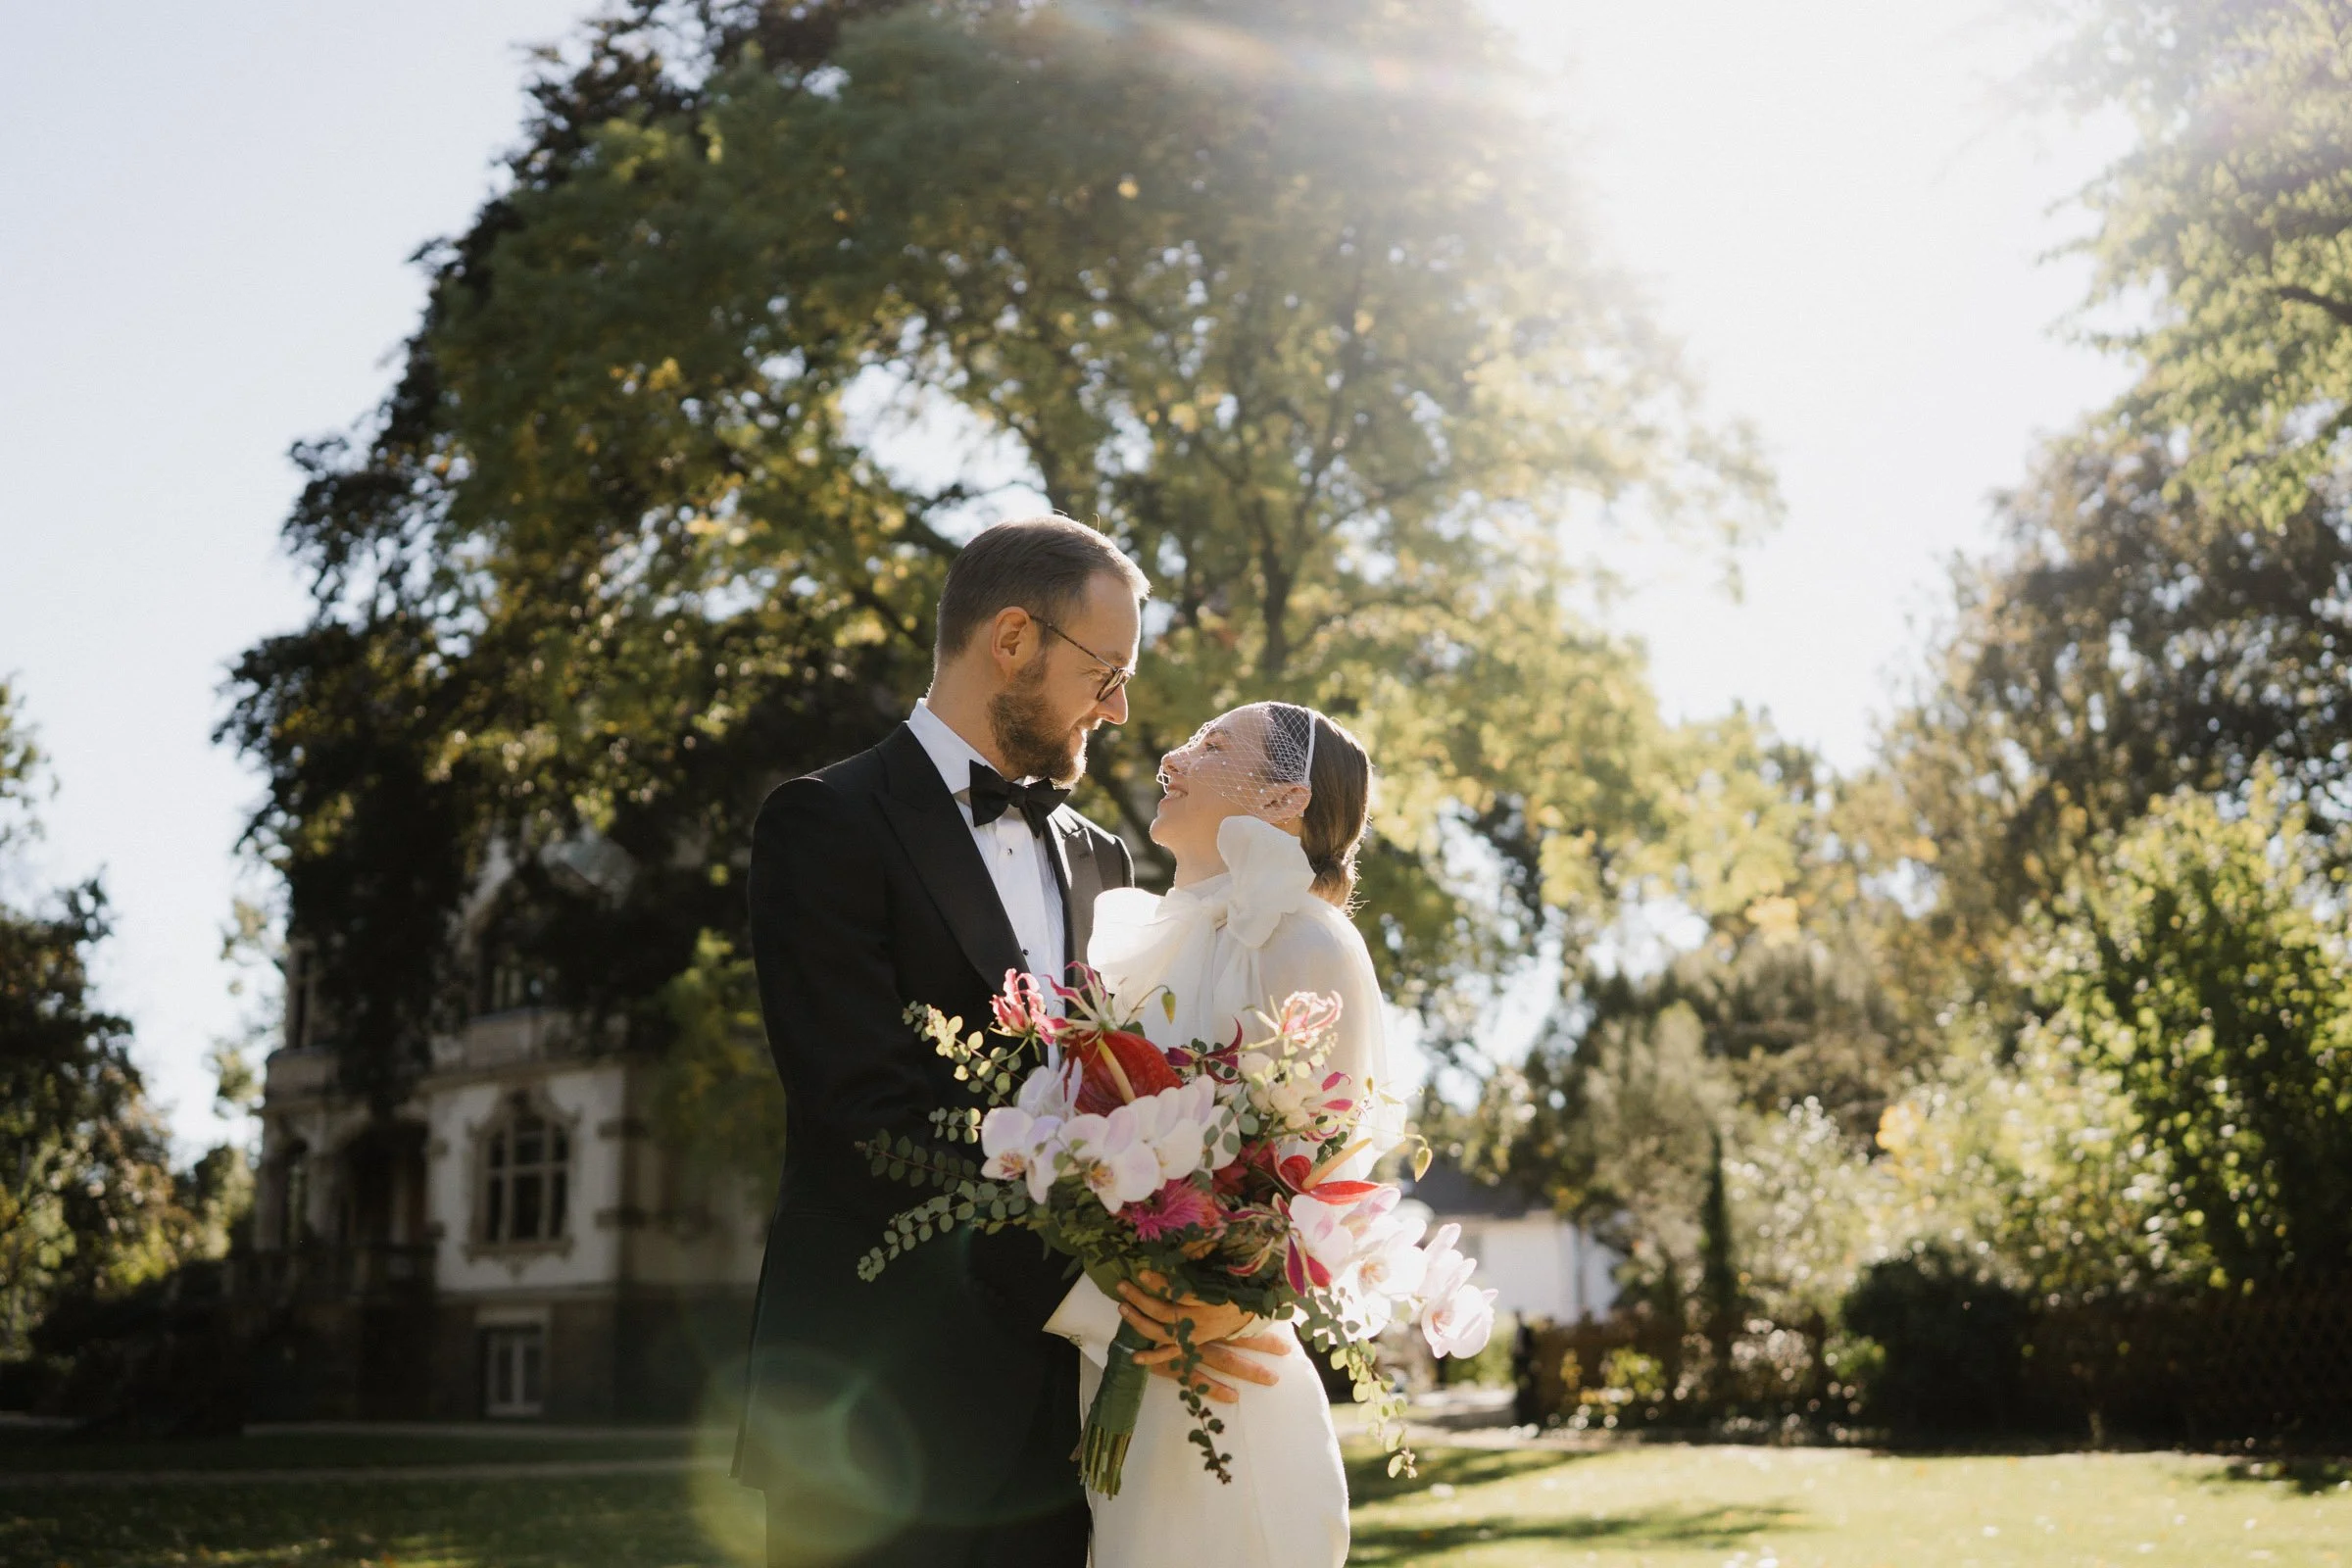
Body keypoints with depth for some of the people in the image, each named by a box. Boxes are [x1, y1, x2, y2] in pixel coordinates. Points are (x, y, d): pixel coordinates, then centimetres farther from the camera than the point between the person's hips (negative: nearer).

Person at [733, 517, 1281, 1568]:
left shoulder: (1099, 862, 17)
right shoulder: (827, 826, -5)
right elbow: (876, 1121, -15)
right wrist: (1089, 1291, -22)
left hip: (1062, 1411, 6)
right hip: (888, 1412, -5)